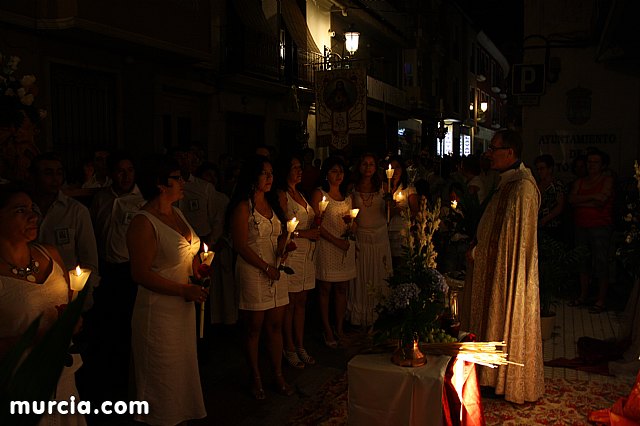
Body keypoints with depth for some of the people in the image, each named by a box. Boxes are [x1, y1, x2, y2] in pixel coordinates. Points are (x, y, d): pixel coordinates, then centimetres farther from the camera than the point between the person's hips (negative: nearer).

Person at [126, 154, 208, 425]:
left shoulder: (176, 213, 7)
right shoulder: (143, 223, -19)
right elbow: (141, 274, -21)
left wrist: (197, 268, 0)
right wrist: (184, 290, -20)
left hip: (184, 308, 8)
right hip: (159, 312, -8)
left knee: (184, 369, 21)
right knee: (163, 376, 9)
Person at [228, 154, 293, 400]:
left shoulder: (272, 203, 13)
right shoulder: (243, 207, -9)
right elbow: (241, 246, -13)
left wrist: (284, 245, 1)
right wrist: (267, 268, -13)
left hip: (276, 271, 6)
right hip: (253, 272, -6)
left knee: (276, 326, 9)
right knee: (254, 328, 4)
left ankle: (278, 376, 18)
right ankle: (256, 378, 17)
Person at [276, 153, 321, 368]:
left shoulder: (300, 195, 18)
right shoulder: (282, 195, -8)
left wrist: (315, 228, 2)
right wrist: (306, 233, -12)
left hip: (307, 254, 8)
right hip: (291, 254, -8)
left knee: (301, 302, 10)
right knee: (290, 303, -1)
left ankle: (300, 347, 19)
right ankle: (290, 350, 9)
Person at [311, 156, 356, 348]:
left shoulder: (347, 196, 15)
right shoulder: (319, 194, -4)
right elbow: (317, 224, -11)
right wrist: (336, 241, -14)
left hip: (346, 247, 6)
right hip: (327, 247, -5)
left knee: (342, 289, 8)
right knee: (325, 289, 1)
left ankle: (339, 329, 17)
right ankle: (327, 331, 11)